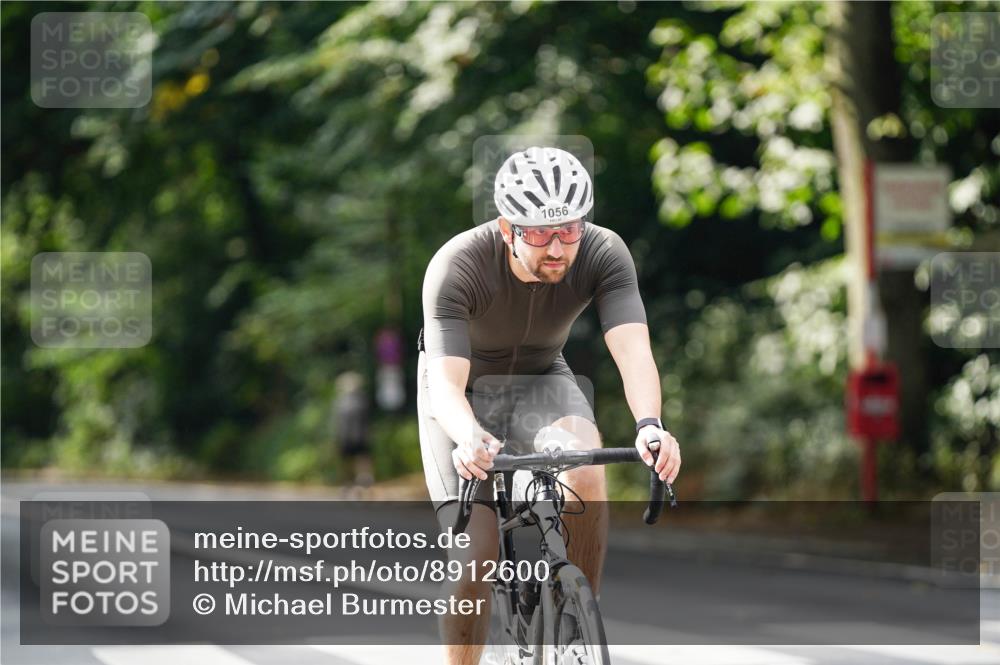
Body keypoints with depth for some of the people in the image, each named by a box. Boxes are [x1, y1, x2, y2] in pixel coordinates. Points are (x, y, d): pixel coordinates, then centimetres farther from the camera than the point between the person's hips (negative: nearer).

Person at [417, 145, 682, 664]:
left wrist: (649, 425, -58)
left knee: (587, 476, -31)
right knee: (476, 558, -15)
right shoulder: (456, 267, -33)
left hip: (542, 379, 2)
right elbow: (446, 385, -40)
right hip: (465, 392, -2)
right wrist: (470, 440, -63)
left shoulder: (604, 254, -27)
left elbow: (633, 349, -37)